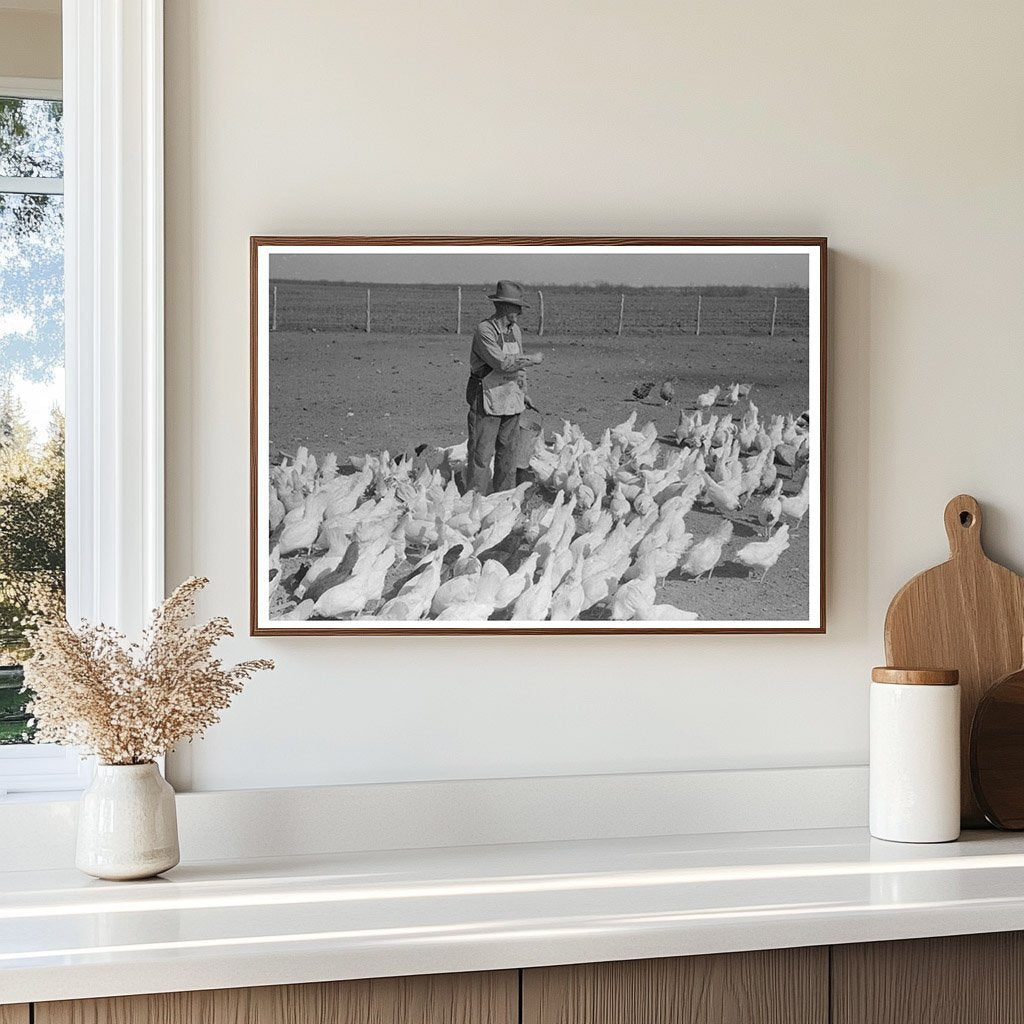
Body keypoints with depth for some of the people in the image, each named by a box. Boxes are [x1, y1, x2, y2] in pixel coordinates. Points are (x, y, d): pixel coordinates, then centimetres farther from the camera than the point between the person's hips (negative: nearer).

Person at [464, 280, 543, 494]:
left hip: (511, 399, 7)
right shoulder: (484, 330, -15)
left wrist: (523, 390, 18)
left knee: (508, 451, 11)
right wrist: (532, 359, -15)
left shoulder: (515, 330, 11)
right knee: (481, 453, -6)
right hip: (487, 399, -7)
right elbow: (502, 363, -24)